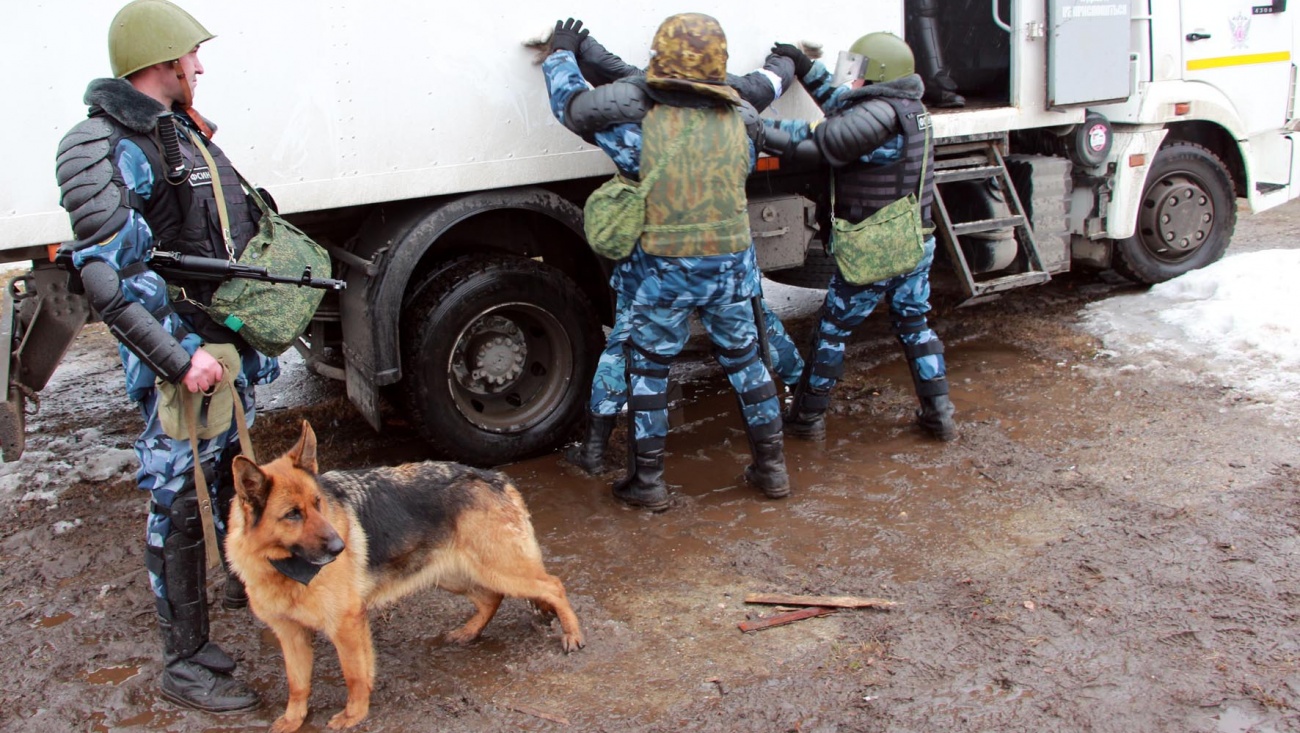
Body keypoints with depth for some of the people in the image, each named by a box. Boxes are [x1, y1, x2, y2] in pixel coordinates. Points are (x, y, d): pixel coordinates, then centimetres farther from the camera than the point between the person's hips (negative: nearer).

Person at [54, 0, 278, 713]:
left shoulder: (181, 130, 12)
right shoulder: (102, 149, -17)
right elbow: (106, 279, -22)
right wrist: (177, 360, -26)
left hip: (226, 335, 9)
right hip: (178, 348, -9)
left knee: (238, 466, 24)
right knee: (180, 500, -2)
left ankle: (249, 578, 47)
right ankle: (185, 663, 9)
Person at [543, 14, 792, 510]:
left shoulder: (638, 125, -13)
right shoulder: (740, 125, -3)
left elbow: (571, 102, 1)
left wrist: (562, 54, 19)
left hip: (661, 274, -3)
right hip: (731, 268, 3)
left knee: (647, 370, 12)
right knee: (745, 361, 18)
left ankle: (647, 481, 19)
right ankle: (771, 467, 27)